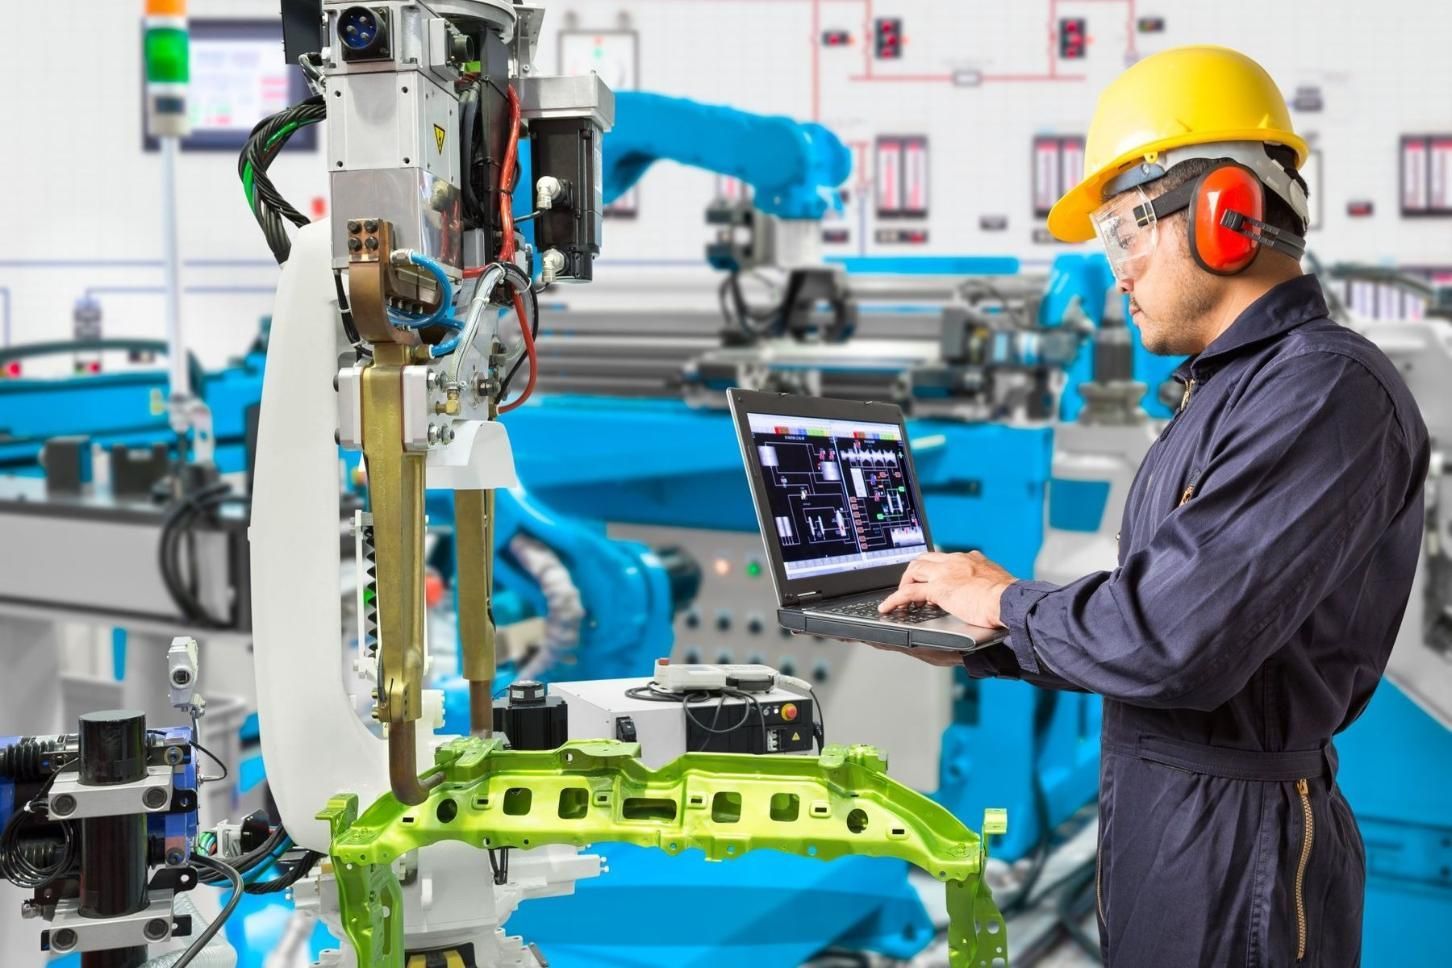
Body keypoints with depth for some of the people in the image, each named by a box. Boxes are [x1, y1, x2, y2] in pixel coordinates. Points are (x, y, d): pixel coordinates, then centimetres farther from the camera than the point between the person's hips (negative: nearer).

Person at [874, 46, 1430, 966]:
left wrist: (1009, 602, -12)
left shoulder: (1327, 391, -19)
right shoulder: (1230, 390, 13)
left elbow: (1175, 641, -28)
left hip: (1236, 841, -9)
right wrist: (974, 648, 8)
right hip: (1159, 818, 9)